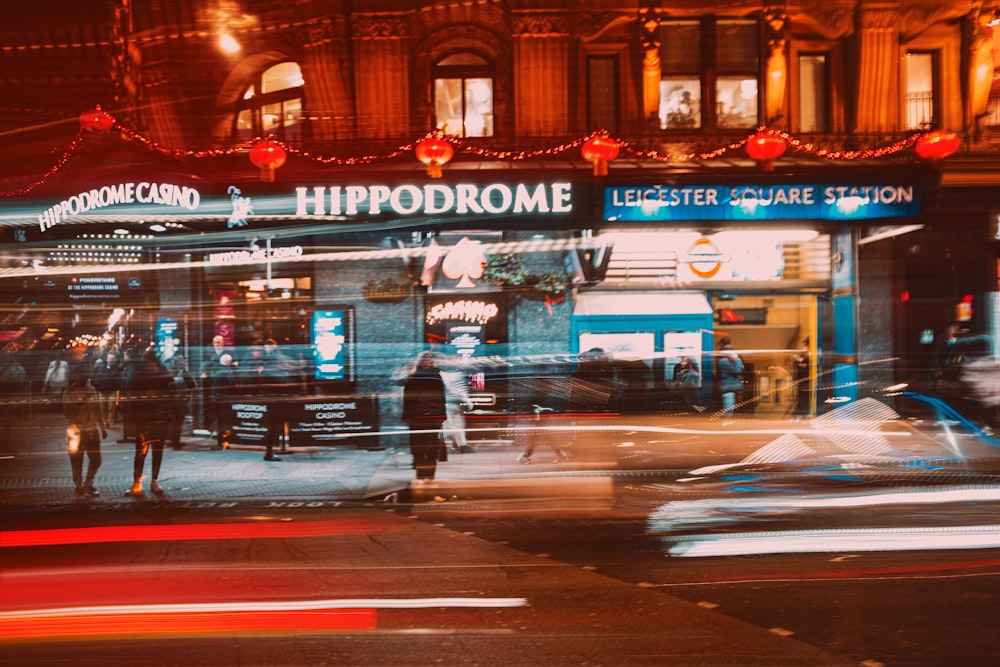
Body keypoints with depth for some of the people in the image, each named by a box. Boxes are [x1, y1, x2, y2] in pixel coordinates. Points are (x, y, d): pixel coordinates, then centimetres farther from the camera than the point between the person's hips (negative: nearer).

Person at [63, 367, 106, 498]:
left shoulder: (91, 390, 8)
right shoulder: (69, 393, -6)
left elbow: (97, 410, 15)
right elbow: (67, 413, -12)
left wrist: (103, 428, 16)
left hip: (92, 431, 5)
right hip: (76, 432, -5)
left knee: (95, 459, 7)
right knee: (77, 462, 0)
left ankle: (88, 485, 25)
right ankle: (79, 487, 14)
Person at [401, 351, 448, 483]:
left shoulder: (436, 377, 8)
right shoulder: (412, 378, 6)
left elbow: (441, 398, 7)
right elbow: (407, 398, 4)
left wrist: (441, 415, 0)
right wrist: (407, 416, -3)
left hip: (433, 417, 0)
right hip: (416, 417, 0)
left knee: (432, 448, -1)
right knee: (418, 447, -1)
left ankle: (429, 475, 5)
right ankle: (420, 475, 3)